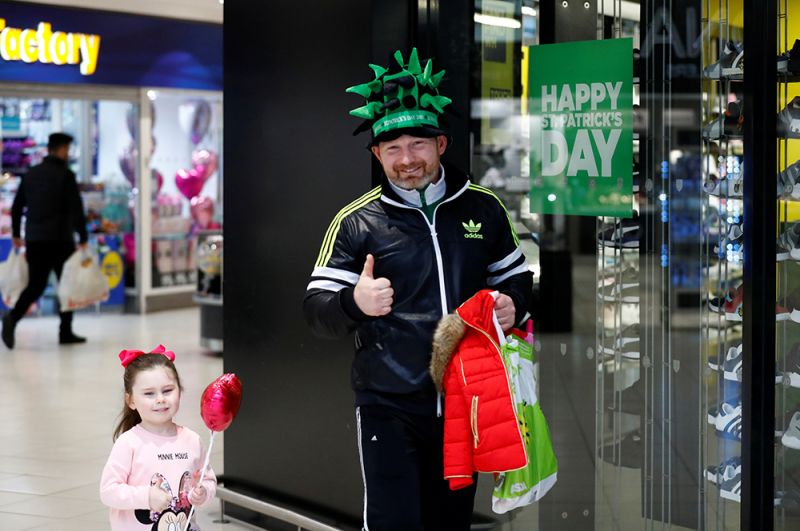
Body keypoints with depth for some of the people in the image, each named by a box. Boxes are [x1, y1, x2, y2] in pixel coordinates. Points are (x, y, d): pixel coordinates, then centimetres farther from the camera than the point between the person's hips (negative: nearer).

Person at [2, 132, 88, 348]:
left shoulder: (31, 174, 11)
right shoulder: (65, 175, -8)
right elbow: (76, 209, -14)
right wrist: (83, 239, -11)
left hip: (34, 239, 5)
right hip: (59, 240, -5)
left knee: (35, 285, 7)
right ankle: (66, 332, 10)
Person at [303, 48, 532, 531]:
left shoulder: (482, 208, 4)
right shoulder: (356, 222, -4)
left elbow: (516, 275, 17)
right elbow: (317, 310, -6)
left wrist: (513, 303, -6)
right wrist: (354, 303, -28)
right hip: (389, 409, -3)